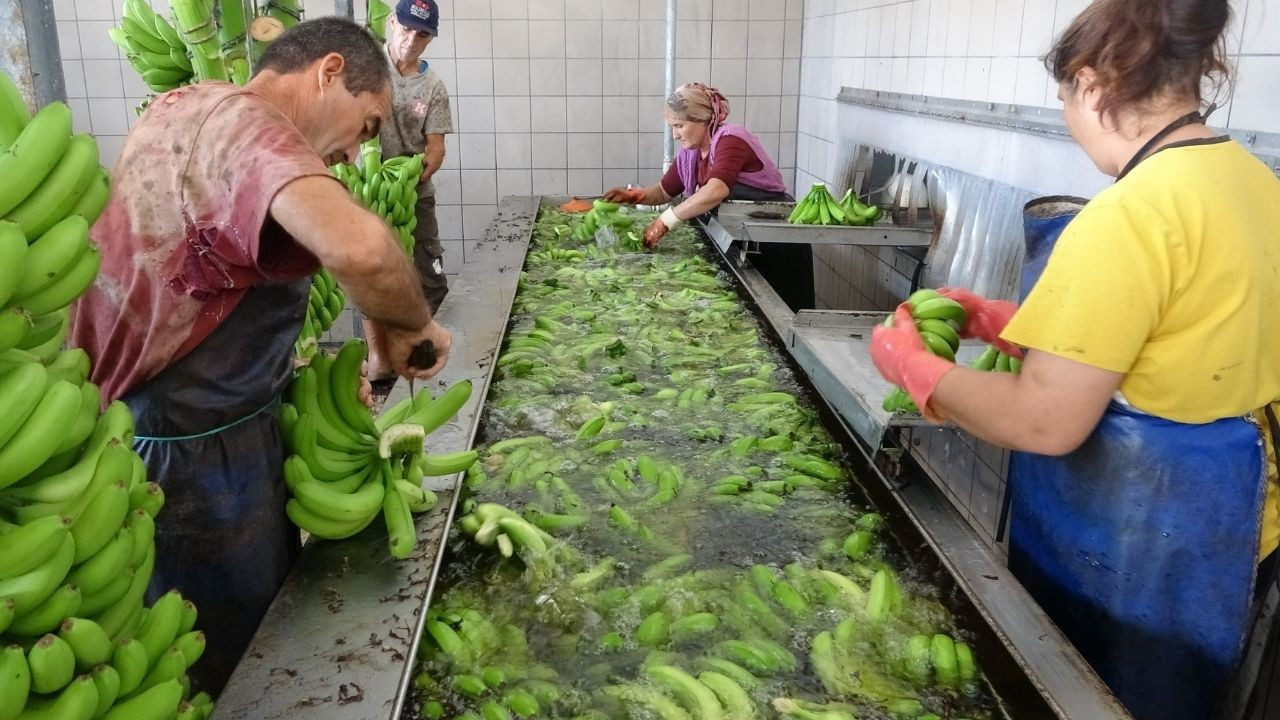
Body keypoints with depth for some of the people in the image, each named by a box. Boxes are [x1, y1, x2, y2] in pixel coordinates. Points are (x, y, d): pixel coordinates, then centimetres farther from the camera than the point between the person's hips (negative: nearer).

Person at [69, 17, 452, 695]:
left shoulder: (181, 107, 9)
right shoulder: (243, 123, -23)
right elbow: (358, 249, -44)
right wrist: (409, 325, -24)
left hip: (170, 425, 10)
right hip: (193, 454, -9)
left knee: (271, 599, 24)